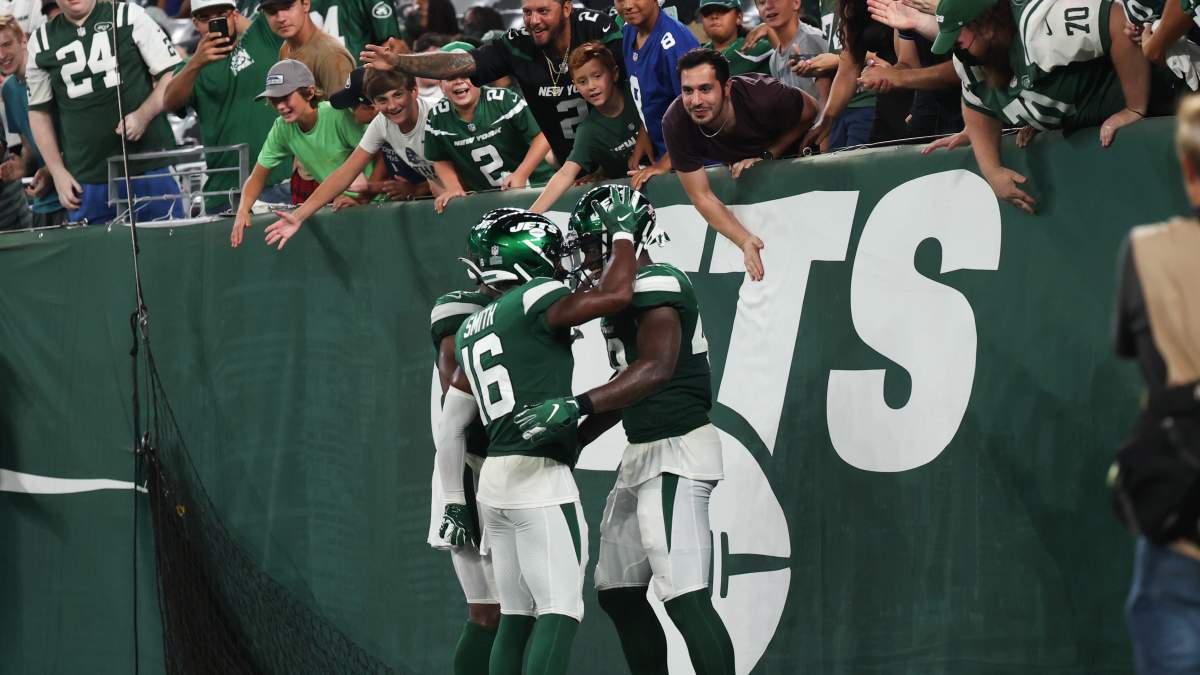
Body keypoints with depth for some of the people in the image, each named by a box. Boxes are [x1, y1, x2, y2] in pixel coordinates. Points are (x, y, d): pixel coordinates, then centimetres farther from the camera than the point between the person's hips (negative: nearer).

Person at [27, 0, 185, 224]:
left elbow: (172, 74, 1)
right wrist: (58, 172, 6)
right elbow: (39, 112, 14)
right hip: (85, 180, 2)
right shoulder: (41, 42, 10)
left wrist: (143, 115, -15)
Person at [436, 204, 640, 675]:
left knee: (518, 616, 12)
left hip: (494, 478, 8)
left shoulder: (472, 332, 17)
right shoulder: (536, 301, -7)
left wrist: (454, 502, 24)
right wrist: (622, 233, 0)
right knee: (559, 612, -10)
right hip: (538, 476, -8)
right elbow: (616, 295, -15)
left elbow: (451, 428, 19)